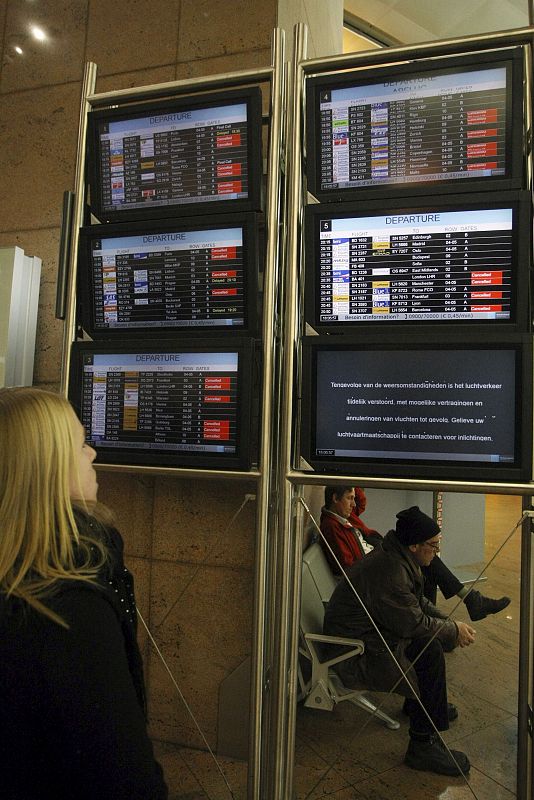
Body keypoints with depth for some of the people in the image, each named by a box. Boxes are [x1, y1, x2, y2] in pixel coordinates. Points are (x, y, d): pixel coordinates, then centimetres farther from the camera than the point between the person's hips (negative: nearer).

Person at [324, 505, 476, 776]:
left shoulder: (399, 558, 4)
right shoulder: (391, 572, -29)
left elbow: (419, 602, 15)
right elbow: (414, 623, -23)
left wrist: (449, 622, 2)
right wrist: (454, 631, -9)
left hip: (372, 628, 10)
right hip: (354, 650, -10)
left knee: (433, 639, 7)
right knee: (430, 652, -19)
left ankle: (417, 703, 26)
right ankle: (422, 746, -7)